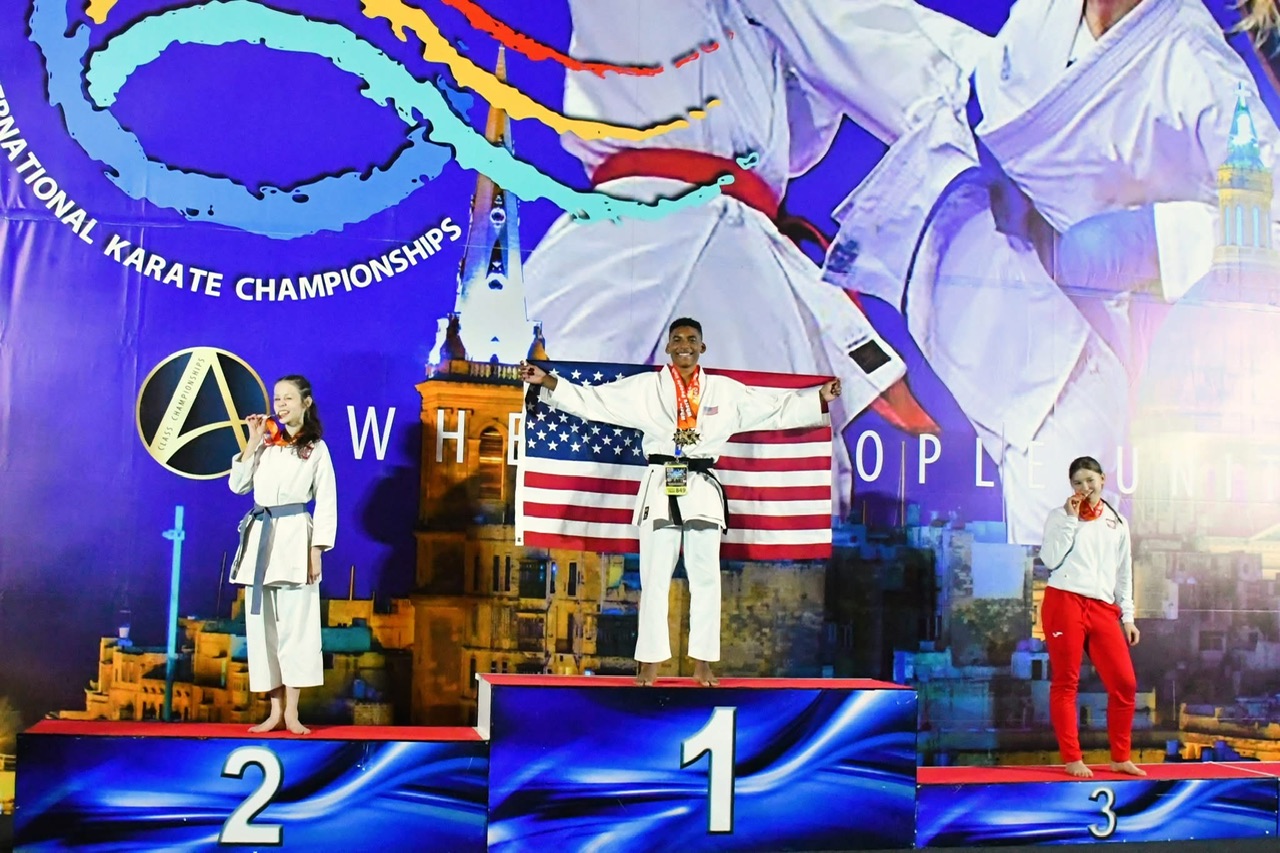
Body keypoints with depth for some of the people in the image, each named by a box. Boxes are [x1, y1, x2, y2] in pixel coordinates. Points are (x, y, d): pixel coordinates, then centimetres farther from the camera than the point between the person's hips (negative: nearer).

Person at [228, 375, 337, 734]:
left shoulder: (316, 448, 2)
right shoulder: (266, 442, 14)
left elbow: (326, 503, -1)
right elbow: (237, 485, 8)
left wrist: (316, 550, -8)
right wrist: (253, 443, 1)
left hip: (294, 535, -4)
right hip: (260, 536, 4)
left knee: (295, 622, -5)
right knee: (262, 623, 3)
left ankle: (292, 711, 1)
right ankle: (275, 709, 9)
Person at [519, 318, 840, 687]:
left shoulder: (726, 390, 8)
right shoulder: (645, 387, 3)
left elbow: (777, 409, 11)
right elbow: (591, 400, 0)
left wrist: (820, 398, 2)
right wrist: (546, 381, -9)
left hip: (703, 490, 2)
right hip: (660, 488, -1)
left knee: (705, 577, 5)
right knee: (654, 578, 1)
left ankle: (702, 662, 14)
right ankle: (650, 662, 9)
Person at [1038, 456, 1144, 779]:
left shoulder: (1117, 523, 16)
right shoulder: (1060, 516, 5)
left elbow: (1124, 573, 18)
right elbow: (1051, 560, -8)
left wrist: (1128, 616, 13)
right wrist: (1071, 519, -9)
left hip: (1103, 608, 4)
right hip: (1065, 603, -4)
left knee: (1124, 682, 1)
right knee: (1065, 683, 0)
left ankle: (1120, 758, 16)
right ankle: (1072, 759, 7)